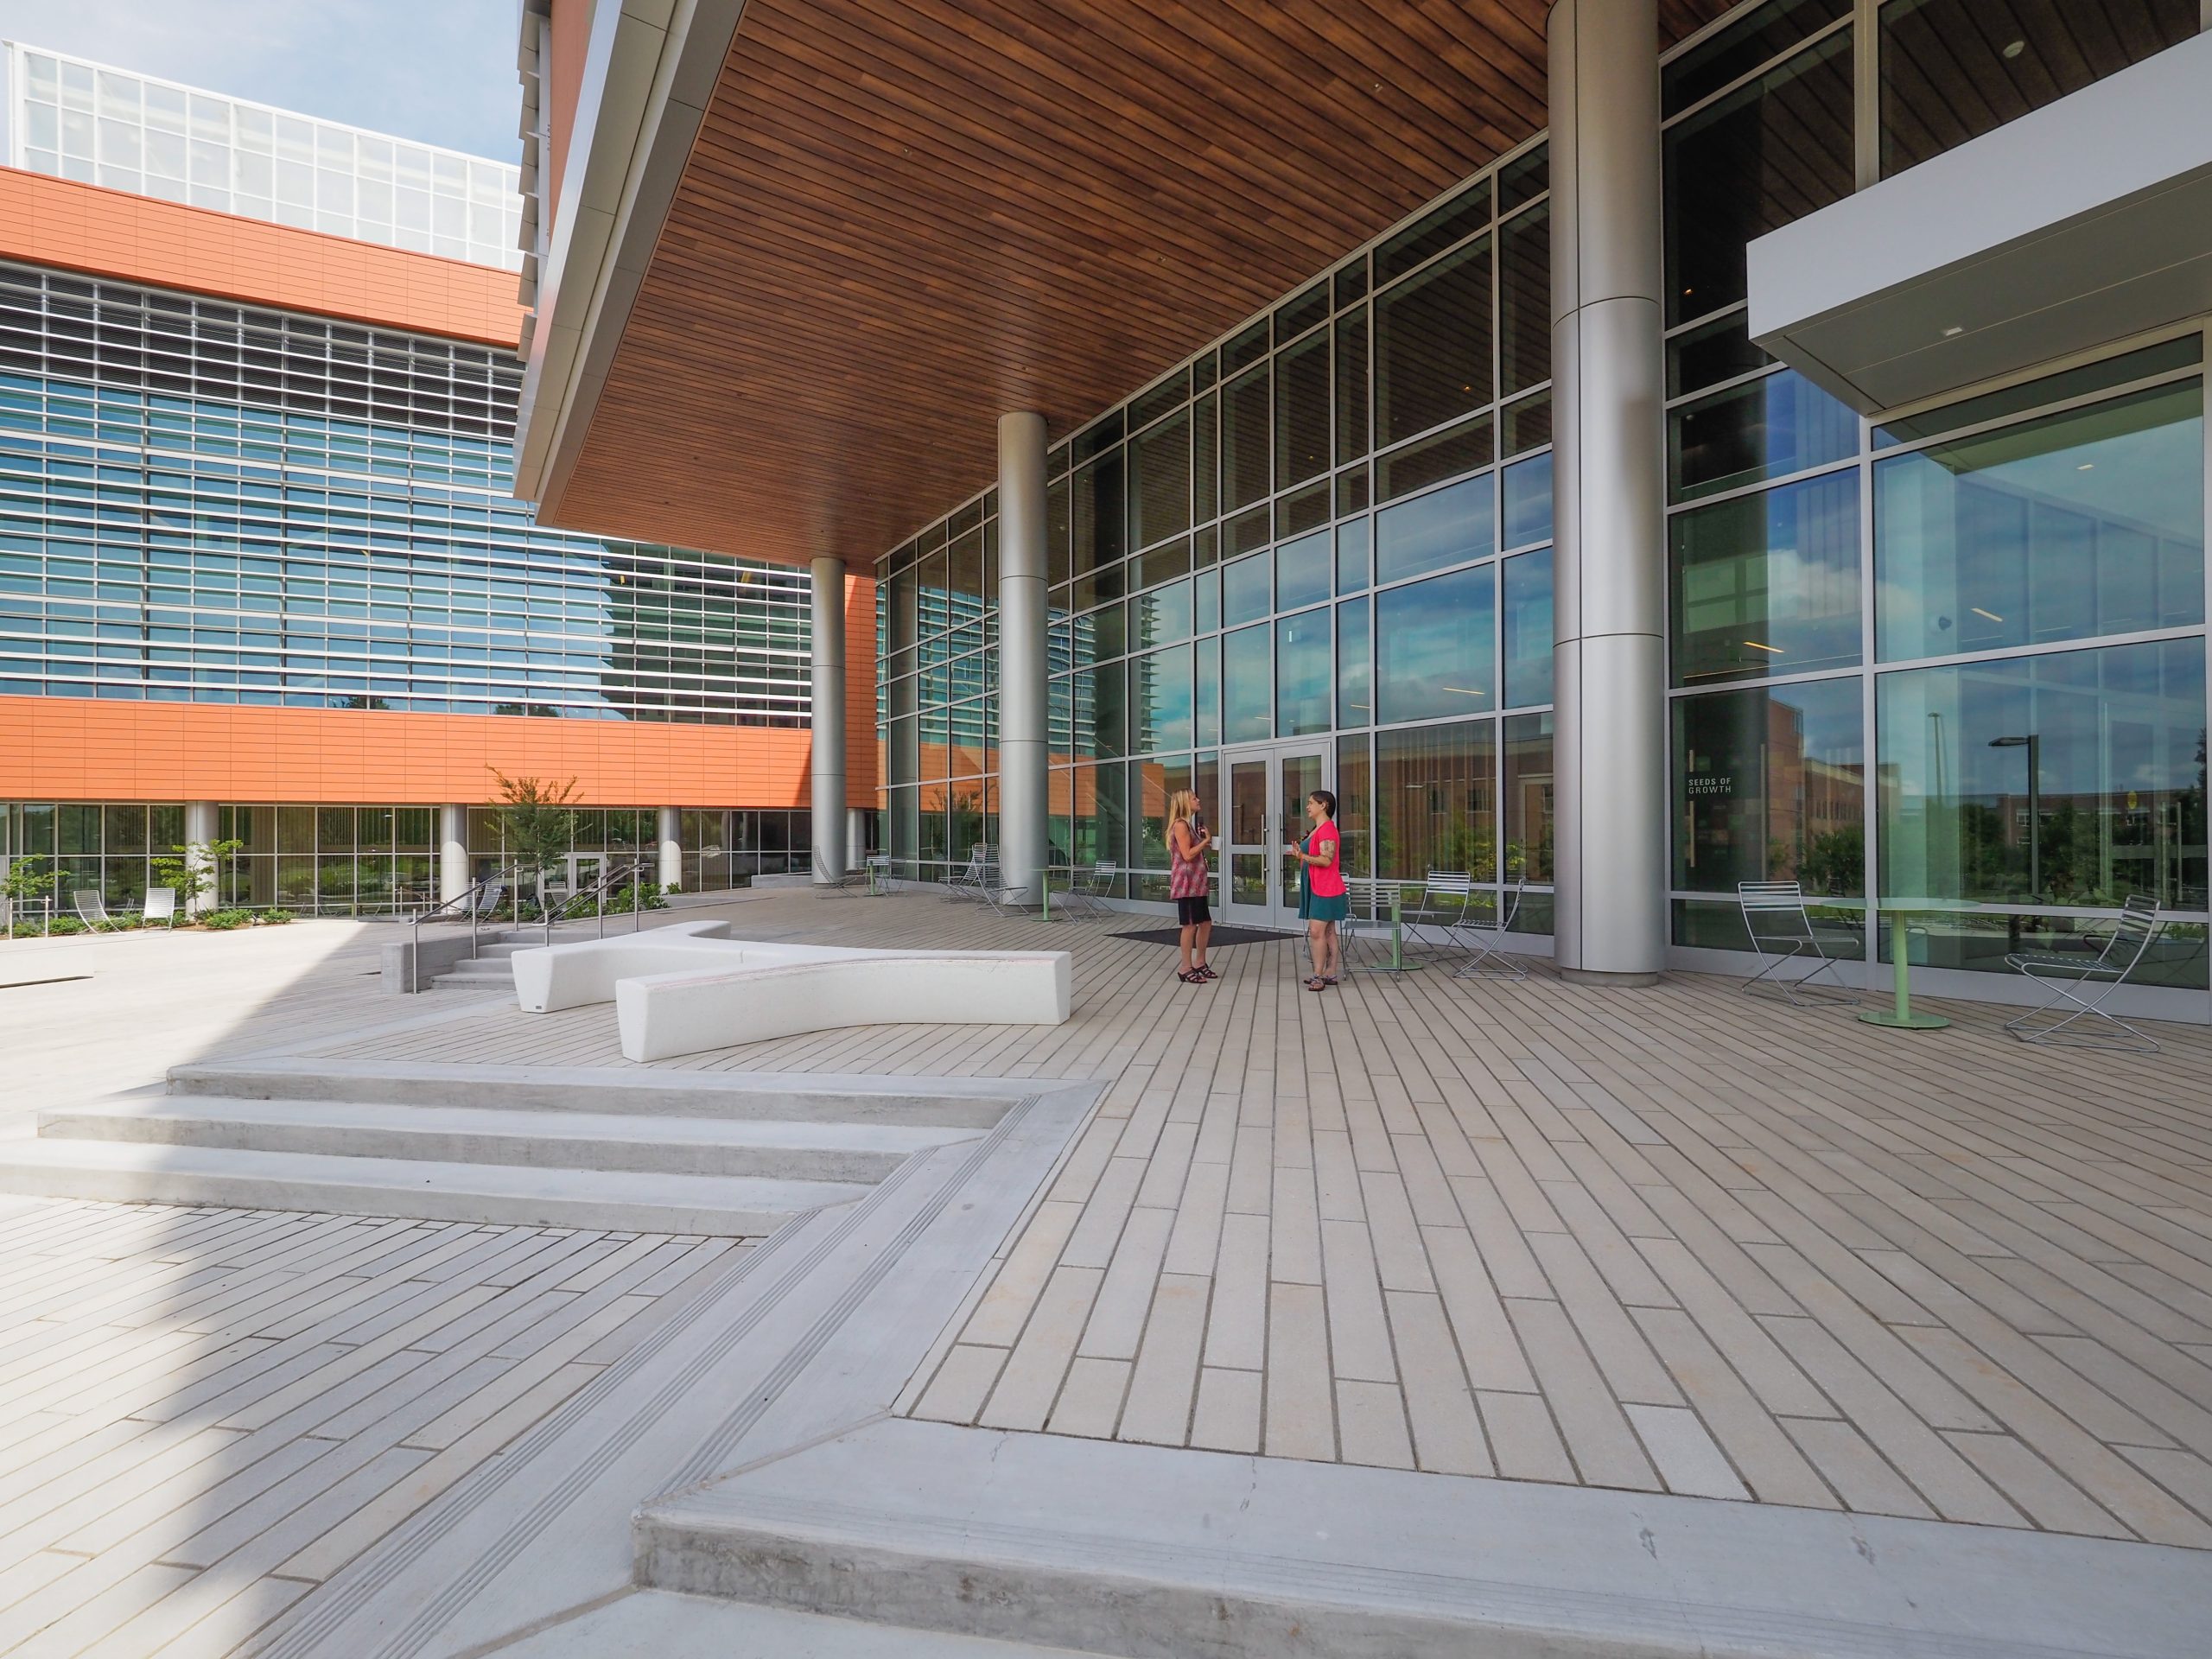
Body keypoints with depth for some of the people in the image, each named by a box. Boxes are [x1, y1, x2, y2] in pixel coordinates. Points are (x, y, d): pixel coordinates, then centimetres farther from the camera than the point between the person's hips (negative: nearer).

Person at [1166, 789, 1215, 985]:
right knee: (1190, 925, -7)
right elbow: (1187, 855, -19)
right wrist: (1206, 840, -10)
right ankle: (1186, 969, 0)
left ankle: (1199, 964, 22)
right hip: (1186, 883, -10)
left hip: (1196, 883, 10)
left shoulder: (1189, 824, 19)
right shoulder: (1180, 824, -12)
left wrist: (1205, 840, 8)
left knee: (1206, 923, 12)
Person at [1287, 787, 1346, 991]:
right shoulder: (1318, 829, 17)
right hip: (1318, 888, 10)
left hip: (1325, 889, -10)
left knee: (1316, 931, -12)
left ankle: (1318, 976, -10)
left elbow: (1326, 860, -23)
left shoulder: (1327, 829, -15)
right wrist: (1300, 853, 14)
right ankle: (1330, 974, 14)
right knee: (1328, 932, 11)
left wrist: (1303, 856, -31)